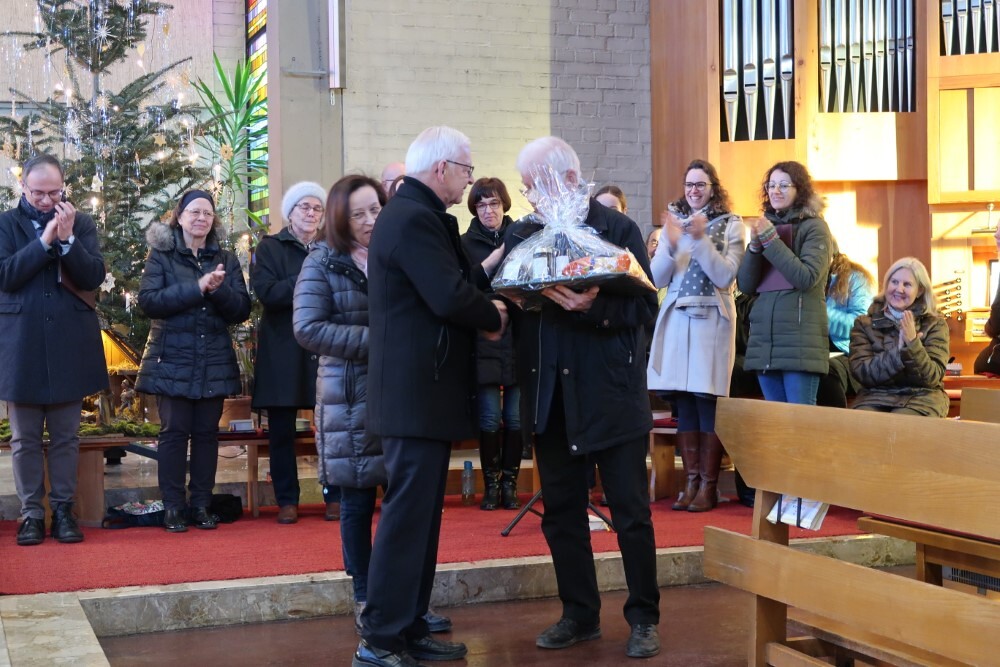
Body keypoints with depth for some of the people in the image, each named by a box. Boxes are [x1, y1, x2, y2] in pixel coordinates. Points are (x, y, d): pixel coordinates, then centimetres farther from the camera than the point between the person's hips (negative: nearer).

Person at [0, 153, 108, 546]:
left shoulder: (81, 223, 5)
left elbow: (94, 276, -4)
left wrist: (67, 239, -17)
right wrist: (44, 241, -17)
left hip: (69, 346, 1)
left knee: (66, 437, 7)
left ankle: (63, 509, 15)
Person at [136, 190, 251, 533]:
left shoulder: (226, 259, 10)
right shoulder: (161, 255, 2)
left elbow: (242, 310, 2)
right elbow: (148, 301, -12)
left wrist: (219, 289, -18)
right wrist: (198, 287, -19)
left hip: (214, 362, 3)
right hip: (172, 360, -3)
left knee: (207, 432, 5)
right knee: (174, 431, -2)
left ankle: (201, 505, 13)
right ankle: (172, 507, 6)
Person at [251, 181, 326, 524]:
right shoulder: (270, 248, 5)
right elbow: (265, 291, -11)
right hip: (283, 351, -1)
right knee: (281, 429, 3)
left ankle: (335, 496, 11)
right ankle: (287, 500, 13)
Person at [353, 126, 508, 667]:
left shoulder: (414, 213, 17)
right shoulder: (413, 217, -16)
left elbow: (449, 286, 17)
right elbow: (451, 298, -23)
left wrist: (482, 303, 1)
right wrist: (495, 317, -6)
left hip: (421, 391, 11)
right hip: (417, 393, -11)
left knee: (420, 514, 14)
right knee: (406, 515, -7)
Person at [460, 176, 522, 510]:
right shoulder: (466, 244, 2)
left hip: (519, 340, 1)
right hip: (484, 341, -1)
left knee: (515, 416, 5)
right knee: (490, 417, 0)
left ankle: (509, 481, 15)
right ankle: (491, 483, 11)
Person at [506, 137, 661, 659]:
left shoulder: (617, 229, -5)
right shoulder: (521, 234, 6)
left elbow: (644, 307, -12)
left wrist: (595, 306, -28)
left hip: (611, 393, -4)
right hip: (550, 396, 4)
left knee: (630, 511, 4)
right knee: (561, 512, 11)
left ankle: (644, 618, 16)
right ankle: (580, 614, 24)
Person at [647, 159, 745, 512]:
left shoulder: (730, 225, 3)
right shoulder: (675, 222, 11)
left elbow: (725, 276, -8)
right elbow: (657, 277, 5)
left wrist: (701, 240, -18)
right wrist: (672, 244, -12)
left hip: (712, 321, -3)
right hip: (677, 320, 3)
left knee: (708, 403, -4)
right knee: (684, 406, 4)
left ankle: (708, 486, 3)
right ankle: (691, 481, 12)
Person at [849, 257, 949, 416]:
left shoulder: (935, 324, 5)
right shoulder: (864, 324, 6)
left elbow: (932, 378, -5)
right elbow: (862, 373, -6)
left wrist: (913, 343, -20)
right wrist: (899, 351, -20)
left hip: (921, 398, -1)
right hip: (875, 397, 1)